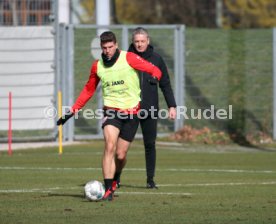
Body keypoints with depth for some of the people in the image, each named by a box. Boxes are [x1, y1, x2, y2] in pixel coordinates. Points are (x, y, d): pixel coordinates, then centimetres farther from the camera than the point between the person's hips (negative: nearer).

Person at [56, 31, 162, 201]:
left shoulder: (129, 58, -8)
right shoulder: (97, 66, 3)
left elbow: (155, 70, -10)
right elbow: (88, 90, 17)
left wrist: (154, 77, -35)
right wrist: (72, 112, 13)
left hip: (131, 112, -1)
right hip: (111, 111, 1)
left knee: (121, 155, 2)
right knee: (110, 147, -20)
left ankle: (114, 179, 35)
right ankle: (108, 190, -20)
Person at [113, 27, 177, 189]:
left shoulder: (156, 59, 5)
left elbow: (165, 84, 9)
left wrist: (172, 106, 2)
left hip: (150, 109, 1)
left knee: (150, 145, 2)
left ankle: (150, 180, 10)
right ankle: (116, 178, 6)